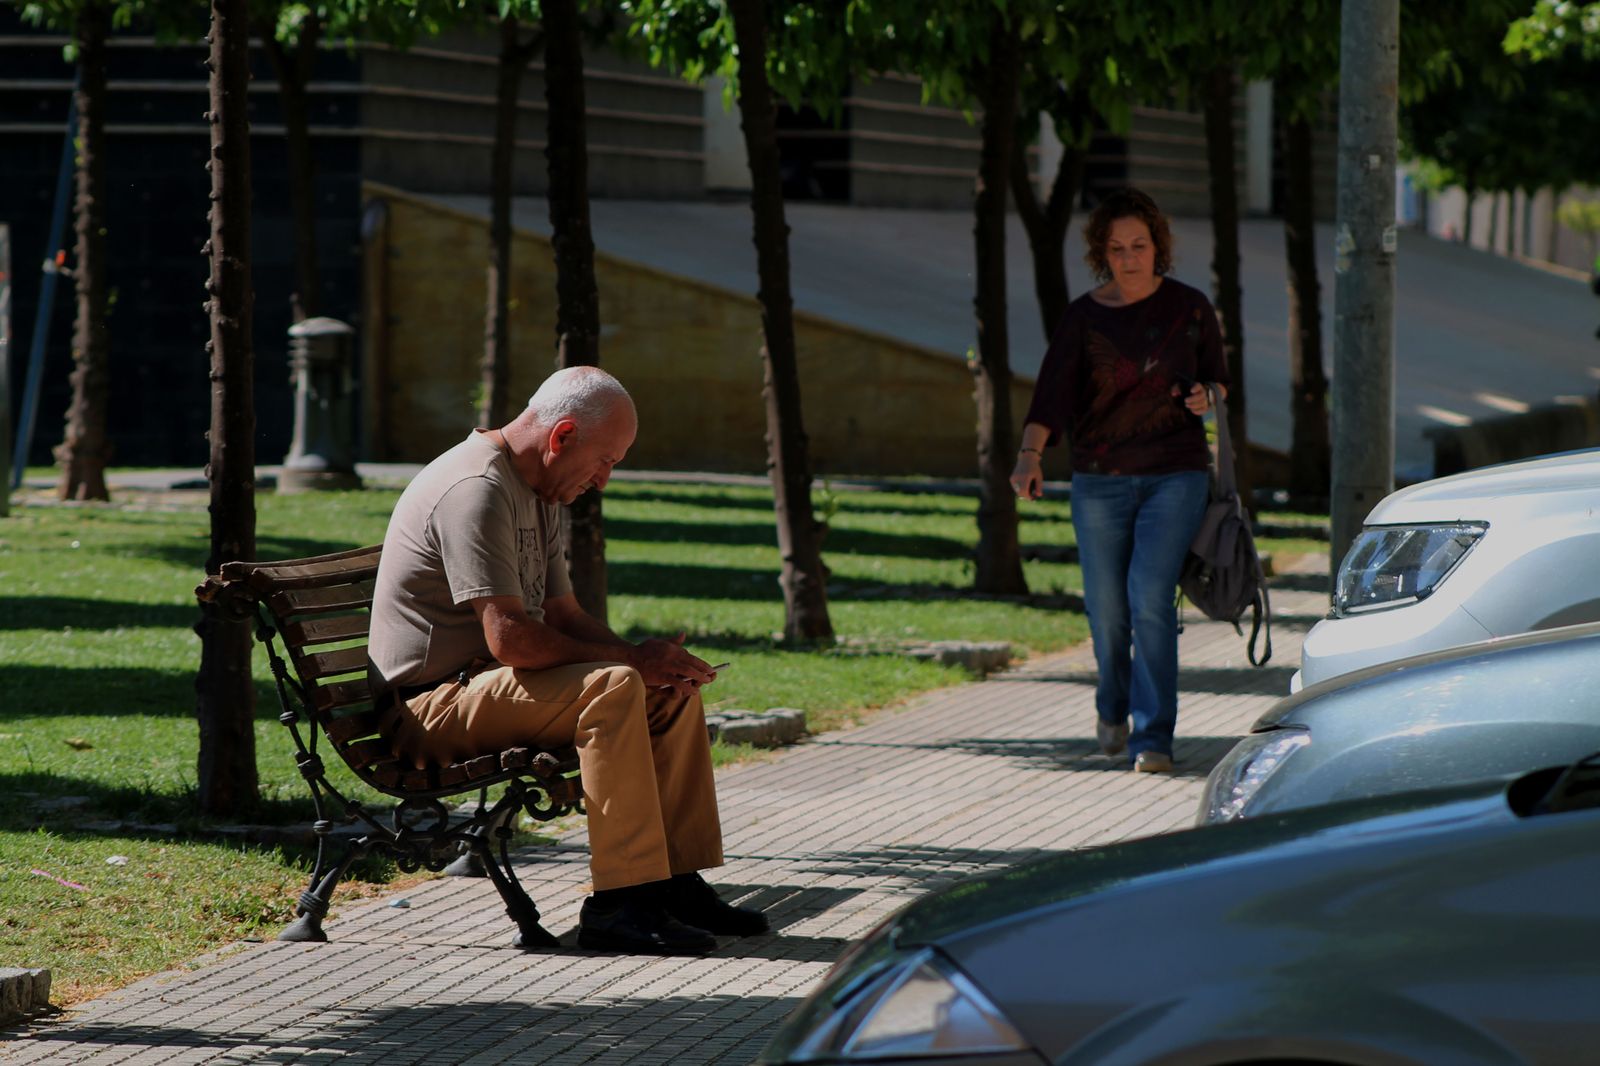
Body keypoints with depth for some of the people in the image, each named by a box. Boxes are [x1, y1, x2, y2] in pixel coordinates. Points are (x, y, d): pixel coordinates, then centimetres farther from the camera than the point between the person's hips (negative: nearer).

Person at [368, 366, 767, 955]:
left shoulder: (538, 495, 16)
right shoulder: (476, 489, -20)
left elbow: (564, 615, 17)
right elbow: (509, 638, -26)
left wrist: (648, 661, -2)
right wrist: (629, 659, -16)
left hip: (488, 684, 11)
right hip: (433, 703, -11)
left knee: (673, 692, 5)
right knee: (613, 688, -30)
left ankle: (677, 884, 5)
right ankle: (620, 904, -31)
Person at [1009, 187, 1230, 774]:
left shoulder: (1189, 307, 3)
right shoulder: (1083, 318, 0)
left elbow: (1218, 376, 14)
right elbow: (1052, 391, -11)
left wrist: (1206, 397, -10)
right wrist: (1031, 454, -28)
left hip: (1176, 474, -1)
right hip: (1100, 479, 1)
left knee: (1151, 597, -17)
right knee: (1106, 609, 6)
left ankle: (1152, 739, -14)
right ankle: (1113, 707, 37)